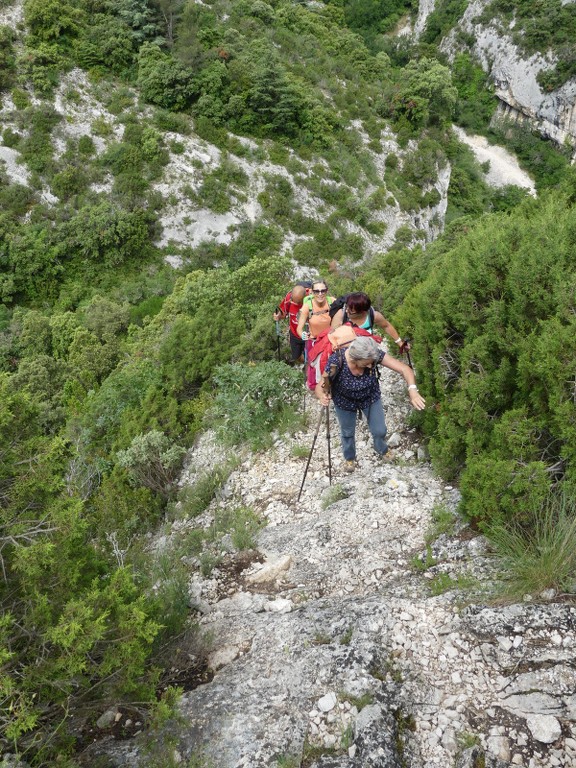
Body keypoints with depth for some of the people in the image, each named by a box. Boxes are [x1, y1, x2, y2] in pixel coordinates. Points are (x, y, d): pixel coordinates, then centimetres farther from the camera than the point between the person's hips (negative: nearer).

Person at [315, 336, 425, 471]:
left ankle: (382, 449, 53)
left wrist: (412, 390, -52)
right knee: (347, 432, 21)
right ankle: (349, 457, 56)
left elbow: (404, 368, -35)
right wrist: (322, 396, -54)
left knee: (379, 430, 16)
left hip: (371, 396, 2)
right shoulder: (336, 362, -40)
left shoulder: (374, 354, -35)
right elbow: (320, 387, -30)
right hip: (345, 401, -1)